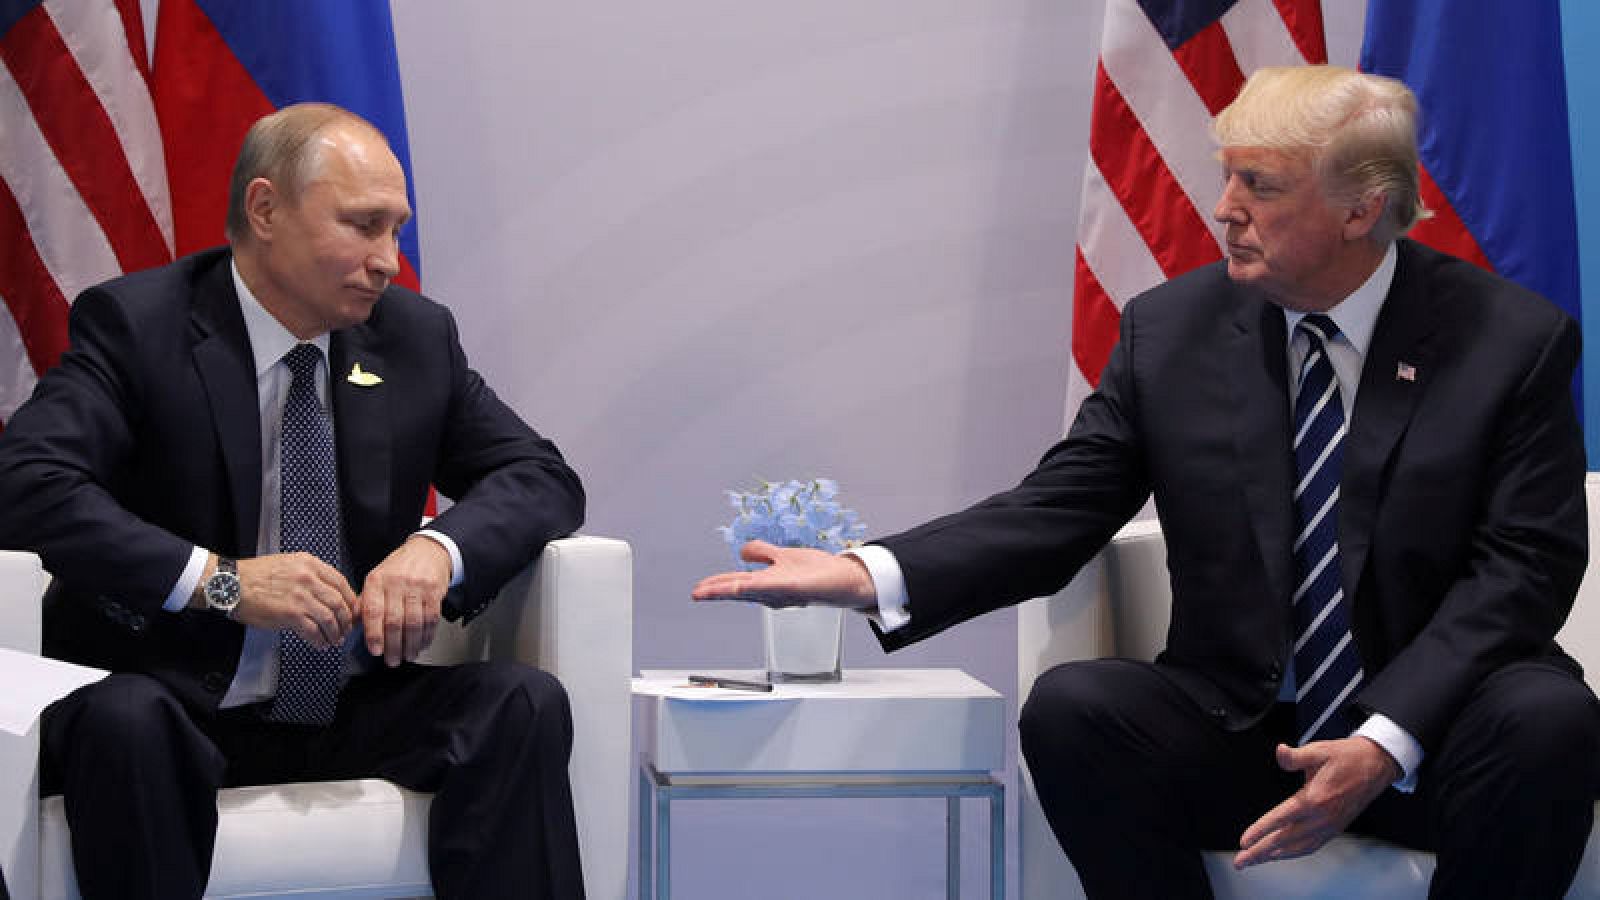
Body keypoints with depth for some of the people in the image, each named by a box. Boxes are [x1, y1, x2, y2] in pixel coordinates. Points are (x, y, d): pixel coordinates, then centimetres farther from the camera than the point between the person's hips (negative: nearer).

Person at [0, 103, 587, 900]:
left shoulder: (416, 336, 7)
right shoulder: (135, 325, -7)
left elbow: (542, 476, 8)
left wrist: (439, 548, -15)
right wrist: (219, 579, -29)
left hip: (356, 712, 4)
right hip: (178, 706, -4)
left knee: (525, 702, -20)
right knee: (123, 719, -37)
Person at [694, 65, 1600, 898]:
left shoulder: (1513, 339, -5)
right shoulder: (1173, 330, 3)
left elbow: (1522, 566, -9)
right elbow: (1056, 510, -1)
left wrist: (1386, 743, -22)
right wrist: (870, 576, -18)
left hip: (1436, 739, -2)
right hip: (1238, 734, 2)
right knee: (1070, 707, -25)